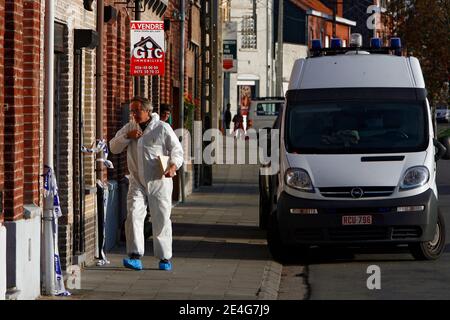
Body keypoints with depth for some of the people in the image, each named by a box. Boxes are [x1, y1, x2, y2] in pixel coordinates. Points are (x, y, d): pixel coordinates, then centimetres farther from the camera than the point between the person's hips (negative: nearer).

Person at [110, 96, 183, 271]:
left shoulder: (162, 128, -3)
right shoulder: (129, 128, 10)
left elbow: (177, 150, -3)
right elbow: (113, 147, 11)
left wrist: (173, 166, -21)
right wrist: (127, 137, -7)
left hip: (159, 182, -3)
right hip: (137, 182, 3)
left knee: (162, 220, 3)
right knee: (133, 215, -15)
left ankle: (165, 258, 14)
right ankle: (135, 257, -20)